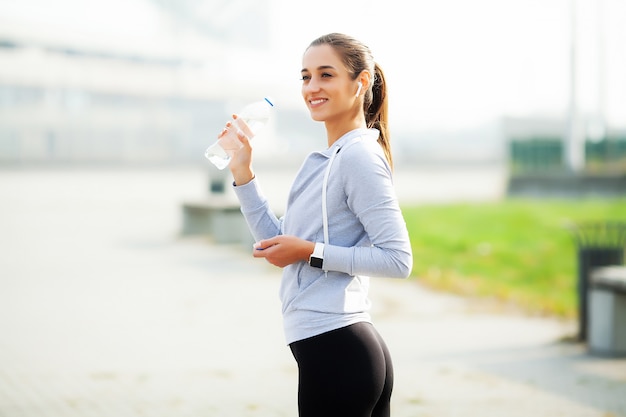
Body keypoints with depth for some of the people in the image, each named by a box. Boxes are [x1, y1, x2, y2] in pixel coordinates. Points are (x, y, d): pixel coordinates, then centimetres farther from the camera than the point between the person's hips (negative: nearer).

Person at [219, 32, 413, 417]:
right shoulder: (325, 161, 16)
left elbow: (398, 259, -19)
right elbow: (278, 244, 18)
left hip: (335, 351, -9)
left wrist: (311, 252, -16)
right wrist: (243, 172, 12)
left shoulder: (359, 156, -13)